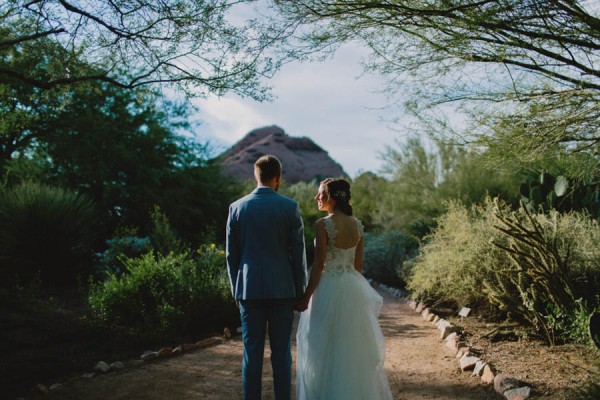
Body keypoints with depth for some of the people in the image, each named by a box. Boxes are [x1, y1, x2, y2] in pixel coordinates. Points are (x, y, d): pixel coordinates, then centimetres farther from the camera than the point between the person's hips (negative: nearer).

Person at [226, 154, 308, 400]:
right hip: (282, 288, -1)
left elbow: (231, 254, 6)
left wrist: (236, 290, 15)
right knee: (281, 352, 7)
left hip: (249, 288, 2)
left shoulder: (236, 207, 2)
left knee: (252, 352, 7)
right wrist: (300, 291, 6)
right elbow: (298, 253, -3)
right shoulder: (290, 207, -4)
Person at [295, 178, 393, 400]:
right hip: (354, 288, 6)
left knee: (327, 348, 7)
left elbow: (318, 265, -15)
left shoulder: (323, 224, -15)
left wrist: (306, 296, -8)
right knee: (355, 346, 17)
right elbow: (358, 264, 8)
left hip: (329, 288, -6)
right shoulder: (357, 224, 3)